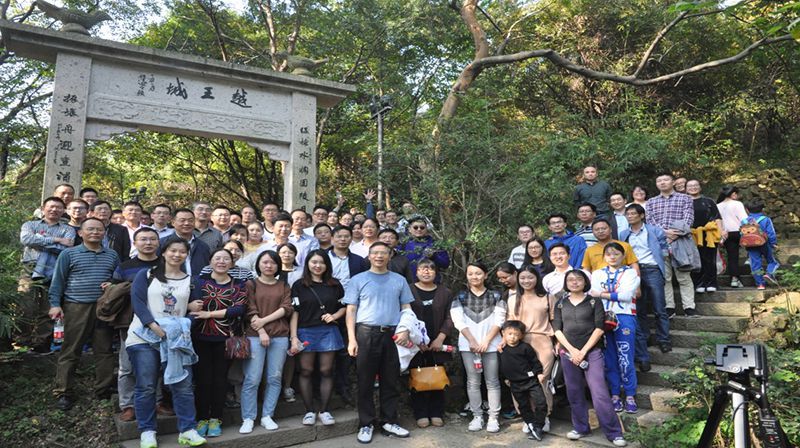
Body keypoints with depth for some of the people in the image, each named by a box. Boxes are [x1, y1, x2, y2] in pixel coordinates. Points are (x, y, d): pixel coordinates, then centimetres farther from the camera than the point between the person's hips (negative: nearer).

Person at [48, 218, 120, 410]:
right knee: (70, 352, 2)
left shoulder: (112, 255, 13)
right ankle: (64, 393, 12)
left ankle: (104, 391, 15)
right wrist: (55, 304, -8)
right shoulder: (68, 254, 4)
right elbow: (58, 280, 1)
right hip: (76, 307, -3)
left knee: (104, 351, 6)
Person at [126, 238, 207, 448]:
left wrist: (194, 309, -10)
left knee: (183, 385, -1)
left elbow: (193, 309, 16)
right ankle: (147, 431, 17)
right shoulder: (146, 275, 2)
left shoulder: (190, 281, 12)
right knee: (146, 387, 3)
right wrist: (154, 326, -21)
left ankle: (187, 430, 8)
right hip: (144, 337, -2)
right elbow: (137, 302, -9)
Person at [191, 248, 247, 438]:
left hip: (225, 338, 1)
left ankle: (215, 419, 20)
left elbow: (239, 309, -10)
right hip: (201, 337, -1)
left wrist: (209, 314, -16)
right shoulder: (200, 281, 3)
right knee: (202, 377, 4)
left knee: (220, 378, 7)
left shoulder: (238, 285, 3)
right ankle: (202, 418, 18)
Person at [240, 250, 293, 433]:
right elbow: (251, 311, -4)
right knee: (252, 379, -3)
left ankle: (267, 416, 14)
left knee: (275, 378, 4)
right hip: (255, 336, -3)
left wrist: (264, 320, -10)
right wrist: (261, 332, -13)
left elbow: (286, 309, 1)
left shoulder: (284, 286, 13)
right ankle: (248, 419, 7)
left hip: (280, 337, 3)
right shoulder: (251, 284, 6)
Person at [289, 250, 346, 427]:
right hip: (306, 332, -1)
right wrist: (294, 337, -9)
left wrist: (334, 316, -7)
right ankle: (309, 411, 14)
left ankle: (324, 410, 15)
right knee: (306, 372, 3)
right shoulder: (299, 285, 1)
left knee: (326, 371, 4)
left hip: (329, 331, 2)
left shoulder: (335, 285, 8)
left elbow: (344, 307, 13)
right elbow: (294, 312, -3)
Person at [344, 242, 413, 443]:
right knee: (365, 381, 4)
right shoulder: (358, 280, 5)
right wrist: (351, 339, -7)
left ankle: (389, 422, 21)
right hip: (366, 333, -2)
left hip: (393, 334, 2)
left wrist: (405, 331, -5)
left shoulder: (399, 280, 11)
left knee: (391, 381, 8)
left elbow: (406, 308, 11)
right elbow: (351, 311, 1)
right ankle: (366, 424, 15)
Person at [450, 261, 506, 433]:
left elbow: (499, 321, -2)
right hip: (468, 344, 1)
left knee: (492, 381, 2)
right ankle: (477, 416, 14)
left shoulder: (495, 296, 5)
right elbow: (459, 321, -2)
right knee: (473, 381, 5)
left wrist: (486, 341, -10)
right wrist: (473, 342, -10)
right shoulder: (460, 297, 6)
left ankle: (493, 417, 10)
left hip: (491, 344, -1)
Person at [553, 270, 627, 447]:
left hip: (592, 351, -3)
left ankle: (614, 433, 2)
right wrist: (572, 350, -8)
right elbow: (557, 329, 5)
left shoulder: (594, 301, 1)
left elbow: (599, 328, -5)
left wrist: (583, 351, -11)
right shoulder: (561, 304, 8)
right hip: (568, 352, 3)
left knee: (599, 393, -7)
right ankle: (581, 428, 22)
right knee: (574, 392, 8)